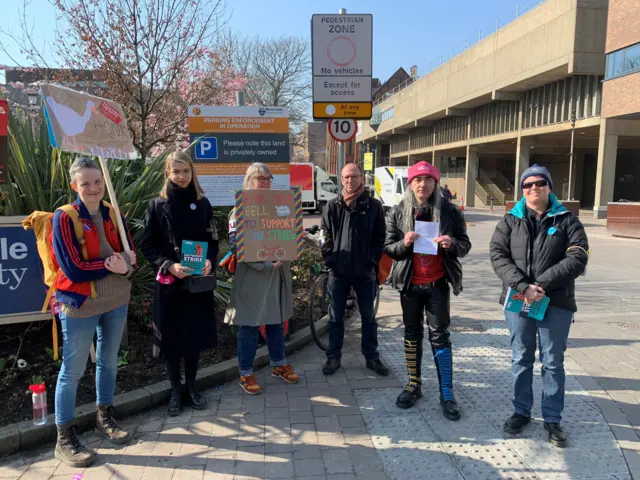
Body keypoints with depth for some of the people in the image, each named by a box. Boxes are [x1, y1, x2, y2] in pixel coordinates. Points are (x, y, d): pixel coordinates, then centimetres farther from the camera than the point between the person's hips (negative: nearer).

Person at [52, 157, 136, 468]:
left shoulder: (112, 214, 1)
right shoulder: (64, 218, -14)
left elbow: (131, 256, 1)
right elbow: (73, 269, -20)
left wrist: (123, 267, -21)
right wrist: (113, 265, -15)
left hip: (116, 302, 5)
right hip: (80, 305, -5)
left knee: (108, 361, 18)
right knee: (72, 370, 5)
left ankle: (105, 419, 38)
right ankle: (64, 439, 21)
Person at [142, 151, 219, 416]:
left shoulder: (203, 203, 5)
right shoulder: (157, 206, -2)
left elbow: (213, 240, 8)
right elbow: (148, 246, -3)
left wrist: (209, 261, -12)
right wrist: (168, 265, -19)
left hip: (199, 281, 2)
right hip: (169, 282, -2)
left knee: (196, 333, 9)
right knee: (171, 336, 6)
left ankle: (191, 386, 27)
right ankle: (176, 390, 22)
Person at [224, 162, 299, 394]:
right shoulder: (241, 209, -7)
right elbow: (235, 243, -17)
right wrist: (266, 263, -22)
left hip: (278, 272, 6)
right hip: (252, 274, -5)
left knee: (276, 321, 17)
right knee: (249, 326, 3)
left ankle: (279, 364, 33)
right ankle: (246, 374, 17)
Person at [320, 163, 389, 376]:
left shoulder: (374, 206, -1)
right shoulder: (332, 206, 2)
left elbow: (380, 238, 1)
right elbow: (326, 236, 6)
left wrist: (372, 261, -7)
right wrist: (329, 260, -4)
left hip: (365, 272, -1)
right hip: (338, 271, 1)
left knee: (368, 318, 12)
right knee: (336, 318, 11)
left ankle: (372, 357, 26)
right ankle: (333, 357, 23)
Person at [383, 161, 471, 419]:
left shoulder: (450, 211, -5)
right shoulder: (398, 212, -3)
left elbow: (465, 245, -1)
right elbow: (388, 248, -1)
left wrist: (451, 244, -22)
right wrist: (404, 244, -22)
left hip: (438, 284, -1)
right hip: (409, 283, 2)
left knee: (439, 336, 3)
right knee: (412, 333, 13)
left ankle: (447, 394, 12)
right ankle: (413, 385, 27)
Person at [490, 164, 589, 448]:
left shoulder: (567, 220, 2)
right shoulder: (510, 221, 5)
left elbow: (577, 258, -9)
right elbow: (498, 255, -5)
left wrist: (542, 284, -19)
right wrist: (523, 286, -19)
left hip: (556, 302, -1)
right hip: (517, 300, 1)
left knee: (553, 362, 9)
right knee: (521, 360, 13)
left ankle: (552, 419, 23)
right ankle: (521, 411, 28)